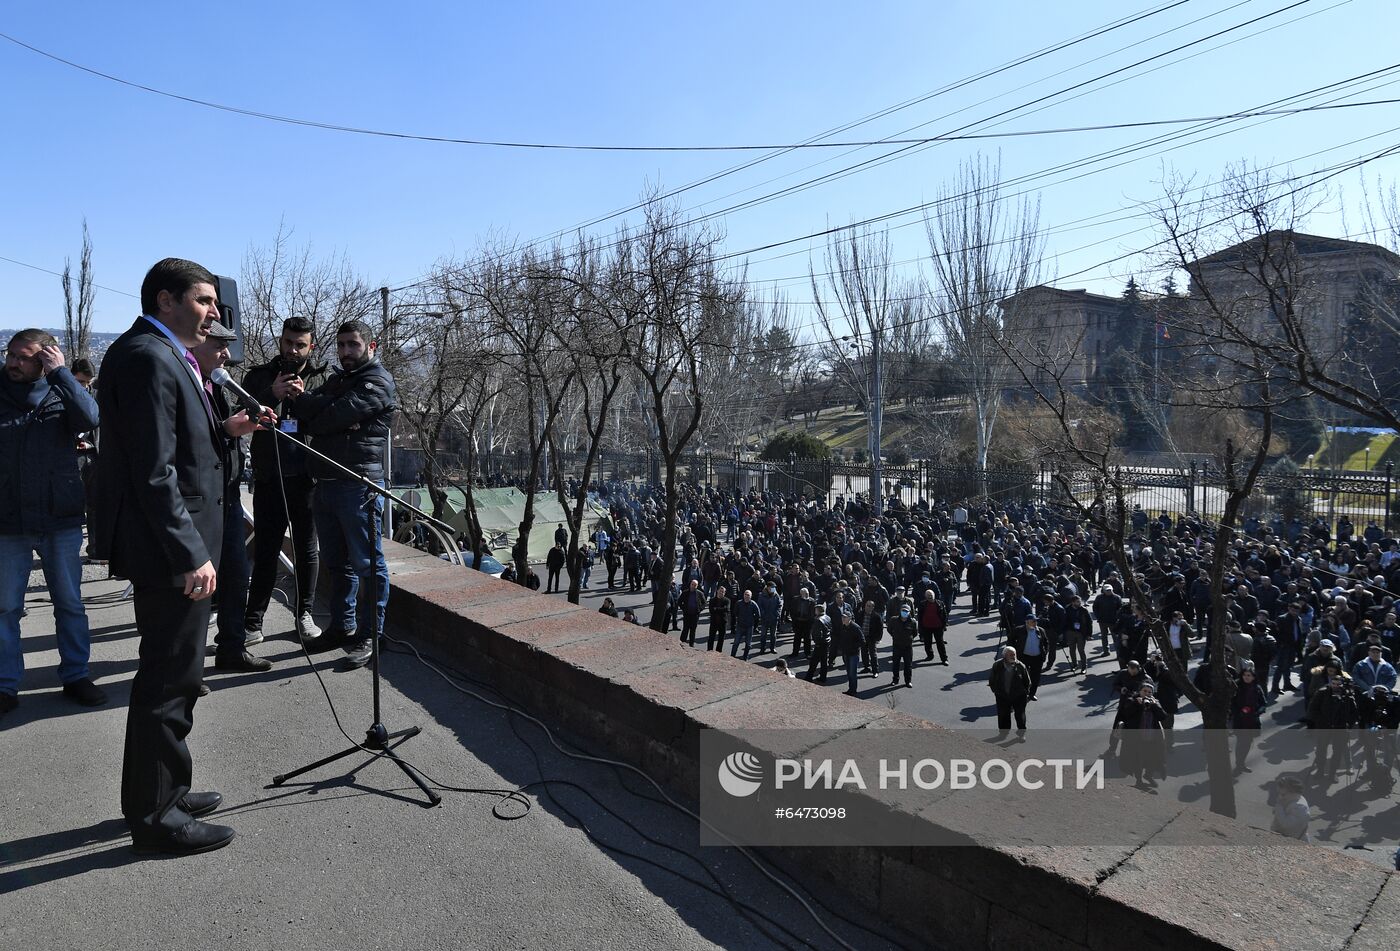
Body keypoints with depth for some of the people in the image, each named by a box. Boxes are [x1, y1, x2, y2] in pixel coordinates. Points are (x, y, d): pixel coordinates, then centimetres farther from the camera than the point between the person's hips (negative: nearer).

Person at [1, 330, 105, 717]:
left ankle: (76, 676, 20)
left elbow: (90, 417, -19)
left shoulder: (60, 396, 3)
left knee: (70, 603, 9)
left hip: (62, 519, 0)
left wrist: (60, 372, -16)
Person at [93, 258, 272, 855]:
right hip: (168, 550, -11)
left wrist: (224, 431, 6)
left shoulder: (161, 356, 15)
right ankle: (154, 816, 14)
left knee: (171, 675, 19)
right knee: (169, 679, 0)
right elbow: (153, 470, -23)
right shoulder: (147, 358, -17)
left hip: (173, 546, 11)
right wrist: (190, 555, -23)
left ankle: (163, 793, 34)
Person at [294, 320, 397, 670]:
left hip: (359, 484, -8)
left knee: (367, 563, -2)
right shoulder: (336, 380, 22)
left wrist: (312, 413, 4)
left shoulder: (378, 381, -4)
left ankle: (370, 635, 4)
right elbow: (303, 409, 6)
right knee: (338, 562, 16)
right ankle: (342, 627, 28)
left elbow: (334, 416, -15)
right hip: (326, 482, 8)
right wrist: (325, 407, -12)